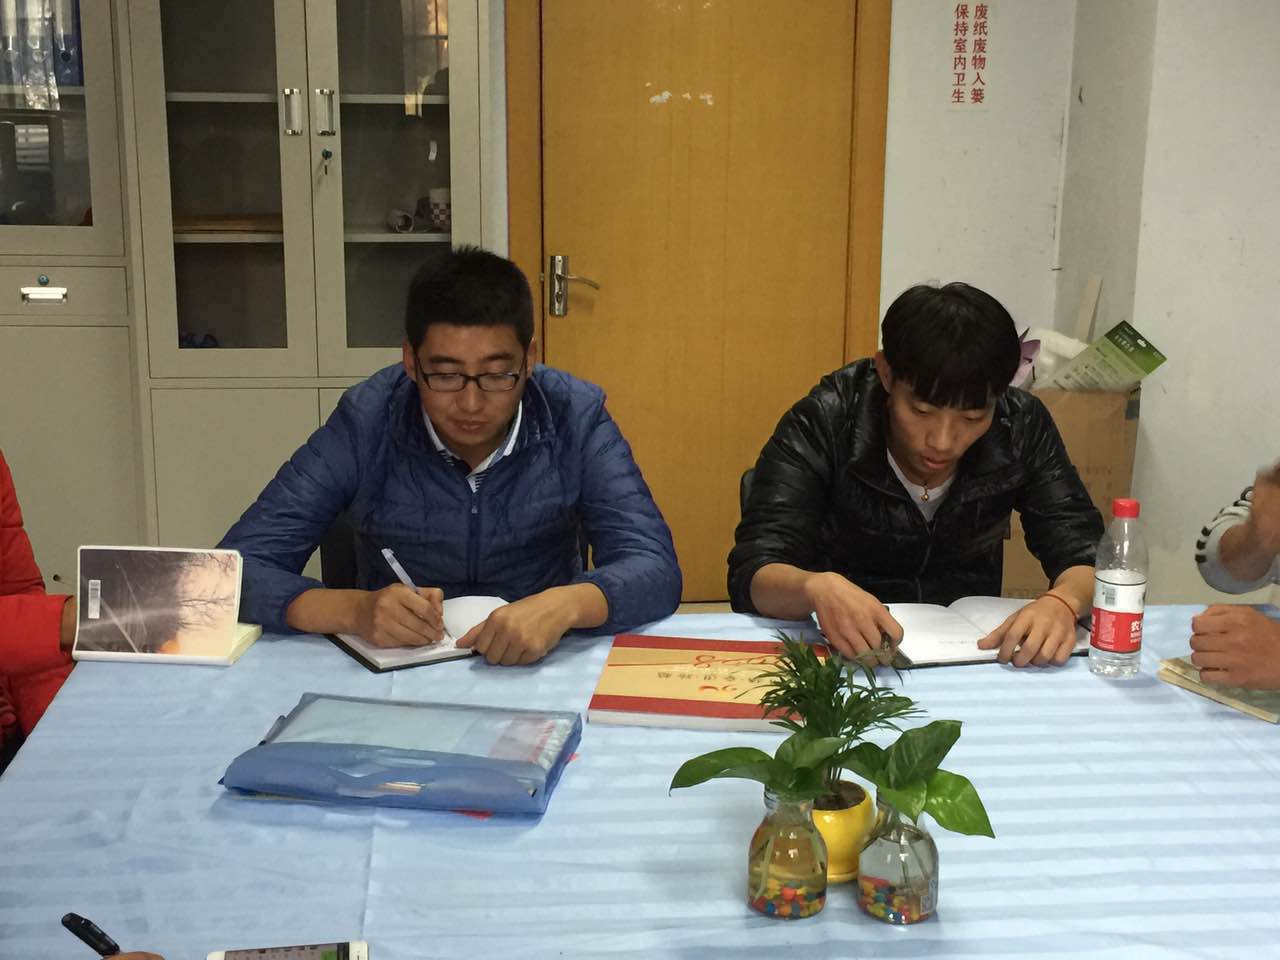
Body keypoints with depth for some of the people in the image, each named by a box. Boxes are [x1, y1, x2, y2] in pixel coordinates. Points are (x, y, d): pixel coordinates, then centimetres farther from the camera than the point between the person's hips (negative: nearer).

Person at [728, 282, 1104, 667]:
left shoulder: (1022, 429, -8)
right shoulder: (820, 428, -17)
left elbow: (1084, 553, -8)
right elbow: (751, 574, -22)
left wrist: (1062, 601, -32)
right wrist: (816, 587, -45)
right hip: (840, 658, -2)